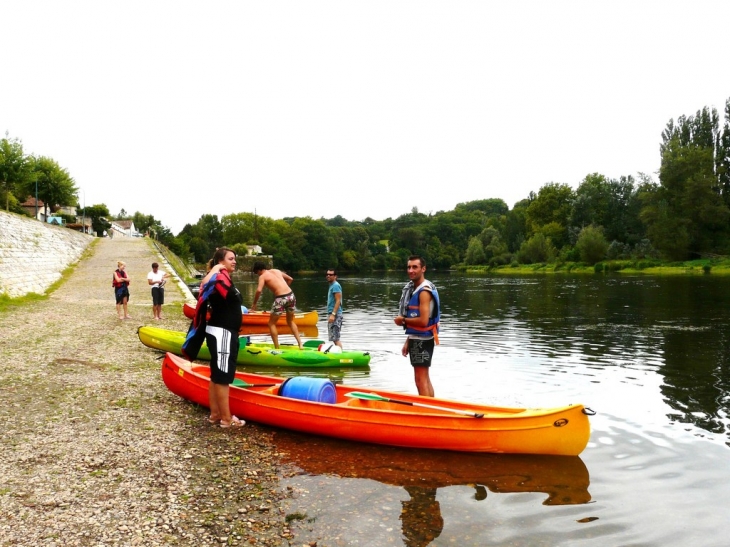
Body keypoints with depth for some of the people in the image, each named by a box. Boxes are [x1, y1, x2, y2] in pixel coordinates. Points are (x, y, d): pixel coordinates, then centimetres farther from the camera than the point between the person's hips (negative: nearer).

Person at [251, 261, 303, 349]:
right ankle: (300, 344, 19)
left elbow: (259, 290, -14)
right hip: (291, 296, 6)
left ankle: (277, 348, 13)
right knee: (290, 321, 27)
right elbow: (290, 279, 30)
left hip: (281, 299, -6)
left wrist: (254, 304, -3)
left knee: (272, 323, 14)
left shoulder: (262, 276, 3)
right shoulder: (277, 271, 21)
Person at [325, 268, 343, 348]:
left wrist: (333, 314, -26)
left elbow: (338, 301, -20)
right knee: (334, 338, 13)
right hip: (332, 313, 11)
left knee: (335, 338, -12)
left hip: (335, 314, -11)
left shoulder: (336, 285, -12)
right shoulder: (332, 285, 18)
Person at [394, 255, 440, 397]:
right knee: (425, 379, 16)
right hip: (416, 339, 10)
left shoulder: (424, 291, -17)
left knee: (421, 380, -7)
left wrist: (403, 320, -11)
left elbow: (423, 321, -25)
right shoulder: (413, 288, 12)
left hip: (422, 340, -10)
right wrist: (408, 342, 15)